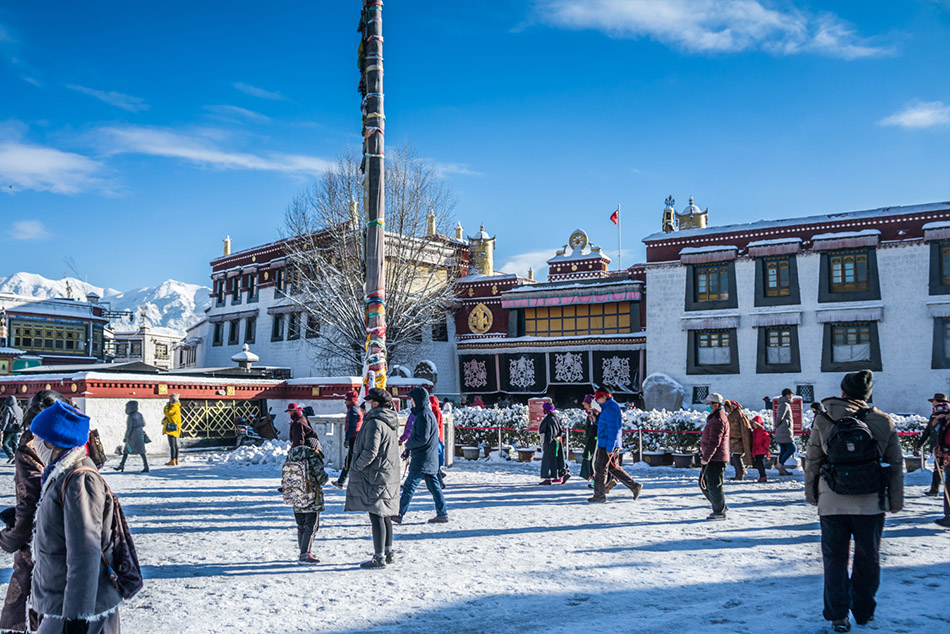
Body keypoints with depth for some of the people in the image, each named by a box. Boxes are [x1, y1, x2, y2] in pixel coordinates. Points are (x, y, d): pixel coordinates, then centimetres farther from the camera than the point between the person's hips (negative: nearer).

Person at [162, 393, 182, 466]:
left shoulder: (175, 407, -13)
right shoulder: (175, 407, 19)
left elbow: (167, 413, -20)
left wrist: (167, 406, -8)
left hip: (172, 428, -11)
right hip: (174, 429, 11)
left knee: (172, 445, -9)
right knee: (175, 445, 12)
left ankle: (173, 461, -10)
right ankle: (176, 460, 15)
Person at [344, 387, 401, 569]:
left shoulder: (375, 423, -17)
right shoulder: (388, 422, 13)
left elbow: (370, 452, -21)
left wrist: (356, 466, -10)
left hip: (376, 476, -10)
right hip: (389, 475, 10)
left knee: (376, 515, -6)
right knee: (384, 514, 16)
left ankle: (379, 558, -3)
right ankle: (388, 553, 24)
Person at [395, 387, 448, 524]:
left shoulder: (424, 415, -16)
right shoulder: (428, 413, 16)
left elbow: (423, 438, -22)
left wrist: (409, 444, -8)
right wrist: (411, 444, 12)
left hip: (422, 460, -10)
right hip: (430, 460, 10)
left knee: (409, 486, -4)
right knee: (433, 485, 11)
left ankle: (398, 514, 0)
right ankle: (442, 514, 12)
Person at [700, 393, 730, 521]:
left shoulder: (718, 420, -18)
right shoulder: (713, 417, 17)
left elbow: (714, 442, -22)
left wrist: (706, 457, -20)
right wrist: (705, 456, 24)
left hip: (716, 459, -11)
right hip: (712, 459, 11)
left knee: (713, 486, -3)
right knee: (704, 483, 16)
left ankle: (720, 512, 7)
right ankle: (720, 507, 26)